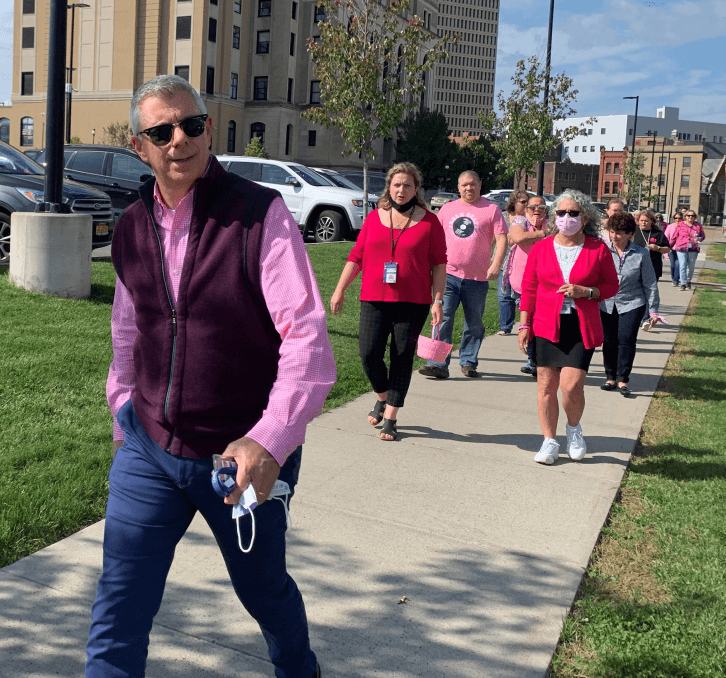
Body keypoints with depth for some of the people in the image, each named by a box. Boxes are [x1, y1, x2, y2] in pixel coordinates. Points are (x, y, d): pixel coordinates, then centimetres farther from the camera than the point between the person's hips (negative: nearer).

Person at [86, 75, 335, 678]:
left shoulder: (260, 215, -14)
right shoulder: (132, 230, 4)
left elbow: (308, 336, -21)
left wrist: (270, 441, -32)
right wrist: (125, 421, 19)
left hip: (244, 454, -3)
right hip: (149, 449, 4)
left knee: (263, 588, 19)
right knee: (118, 614, 3)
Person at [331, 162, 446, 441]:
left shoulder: (429, 222, 2)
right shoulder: (374, 218, 9)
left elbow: (439, 264, 3)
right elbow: (356, 257, 11)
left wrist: (438, 301, -3)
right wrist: (340, 290, 7)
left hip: (413, 302, -2)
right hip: (374, 299, 2)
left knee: (402, 358, 2)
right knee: (369, 353, -7)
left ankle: (390, 418, 12)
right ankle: (382, 397, 23)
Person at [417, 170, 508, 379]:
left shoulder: (491, 209, 3)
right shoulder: (447, 208, 13)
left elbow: (502, 239, -2)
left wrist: (496, 265, -14)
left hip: (477, 278, -1)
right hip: (448, 274, 2)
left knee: (474, 324, 7)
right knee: (443, 318, -7)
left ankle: (468, 362, 21)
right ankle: (439, 363, -7)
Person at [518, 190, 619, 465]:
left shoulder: (598, 249, 1)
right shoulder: (540, 248, 6)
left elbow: (612, 285, 8)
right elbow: (529, 288, 9)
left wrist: (585, 292, -11)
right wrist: (524, 325, 4)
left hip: (582, 328, -2)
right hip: (546, 326, 2)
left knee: (571, 386, -10)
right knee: (546, 385, 3)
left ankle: (574, 428, 21)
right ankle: (549, 441, 19)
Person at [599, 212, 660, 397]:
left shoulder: (641, 254, -3)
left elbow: (650, 284, 3)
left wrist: (653, 310, 3)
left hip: (631, 304, -2)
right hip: (606, 304, 2)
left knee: (627, 340, -11)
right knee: (608, 341, 7)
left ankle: (623, 379, -2)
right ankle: (611, 377, 21)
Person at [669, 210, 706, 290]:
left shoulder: (698, 226, 7)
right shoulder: (680, 225, 3)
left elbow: (703, 236, 14)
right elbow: (674, 237, 10)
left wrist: (698, 239, -8)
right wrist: (669, 247, 13)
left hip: (693, 249, 2)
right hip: (681, 248, -2)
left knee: (691, 266, 7)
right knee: (682, 266, -8)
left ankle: (688, 281, 26)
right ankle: (683, 284, -6)